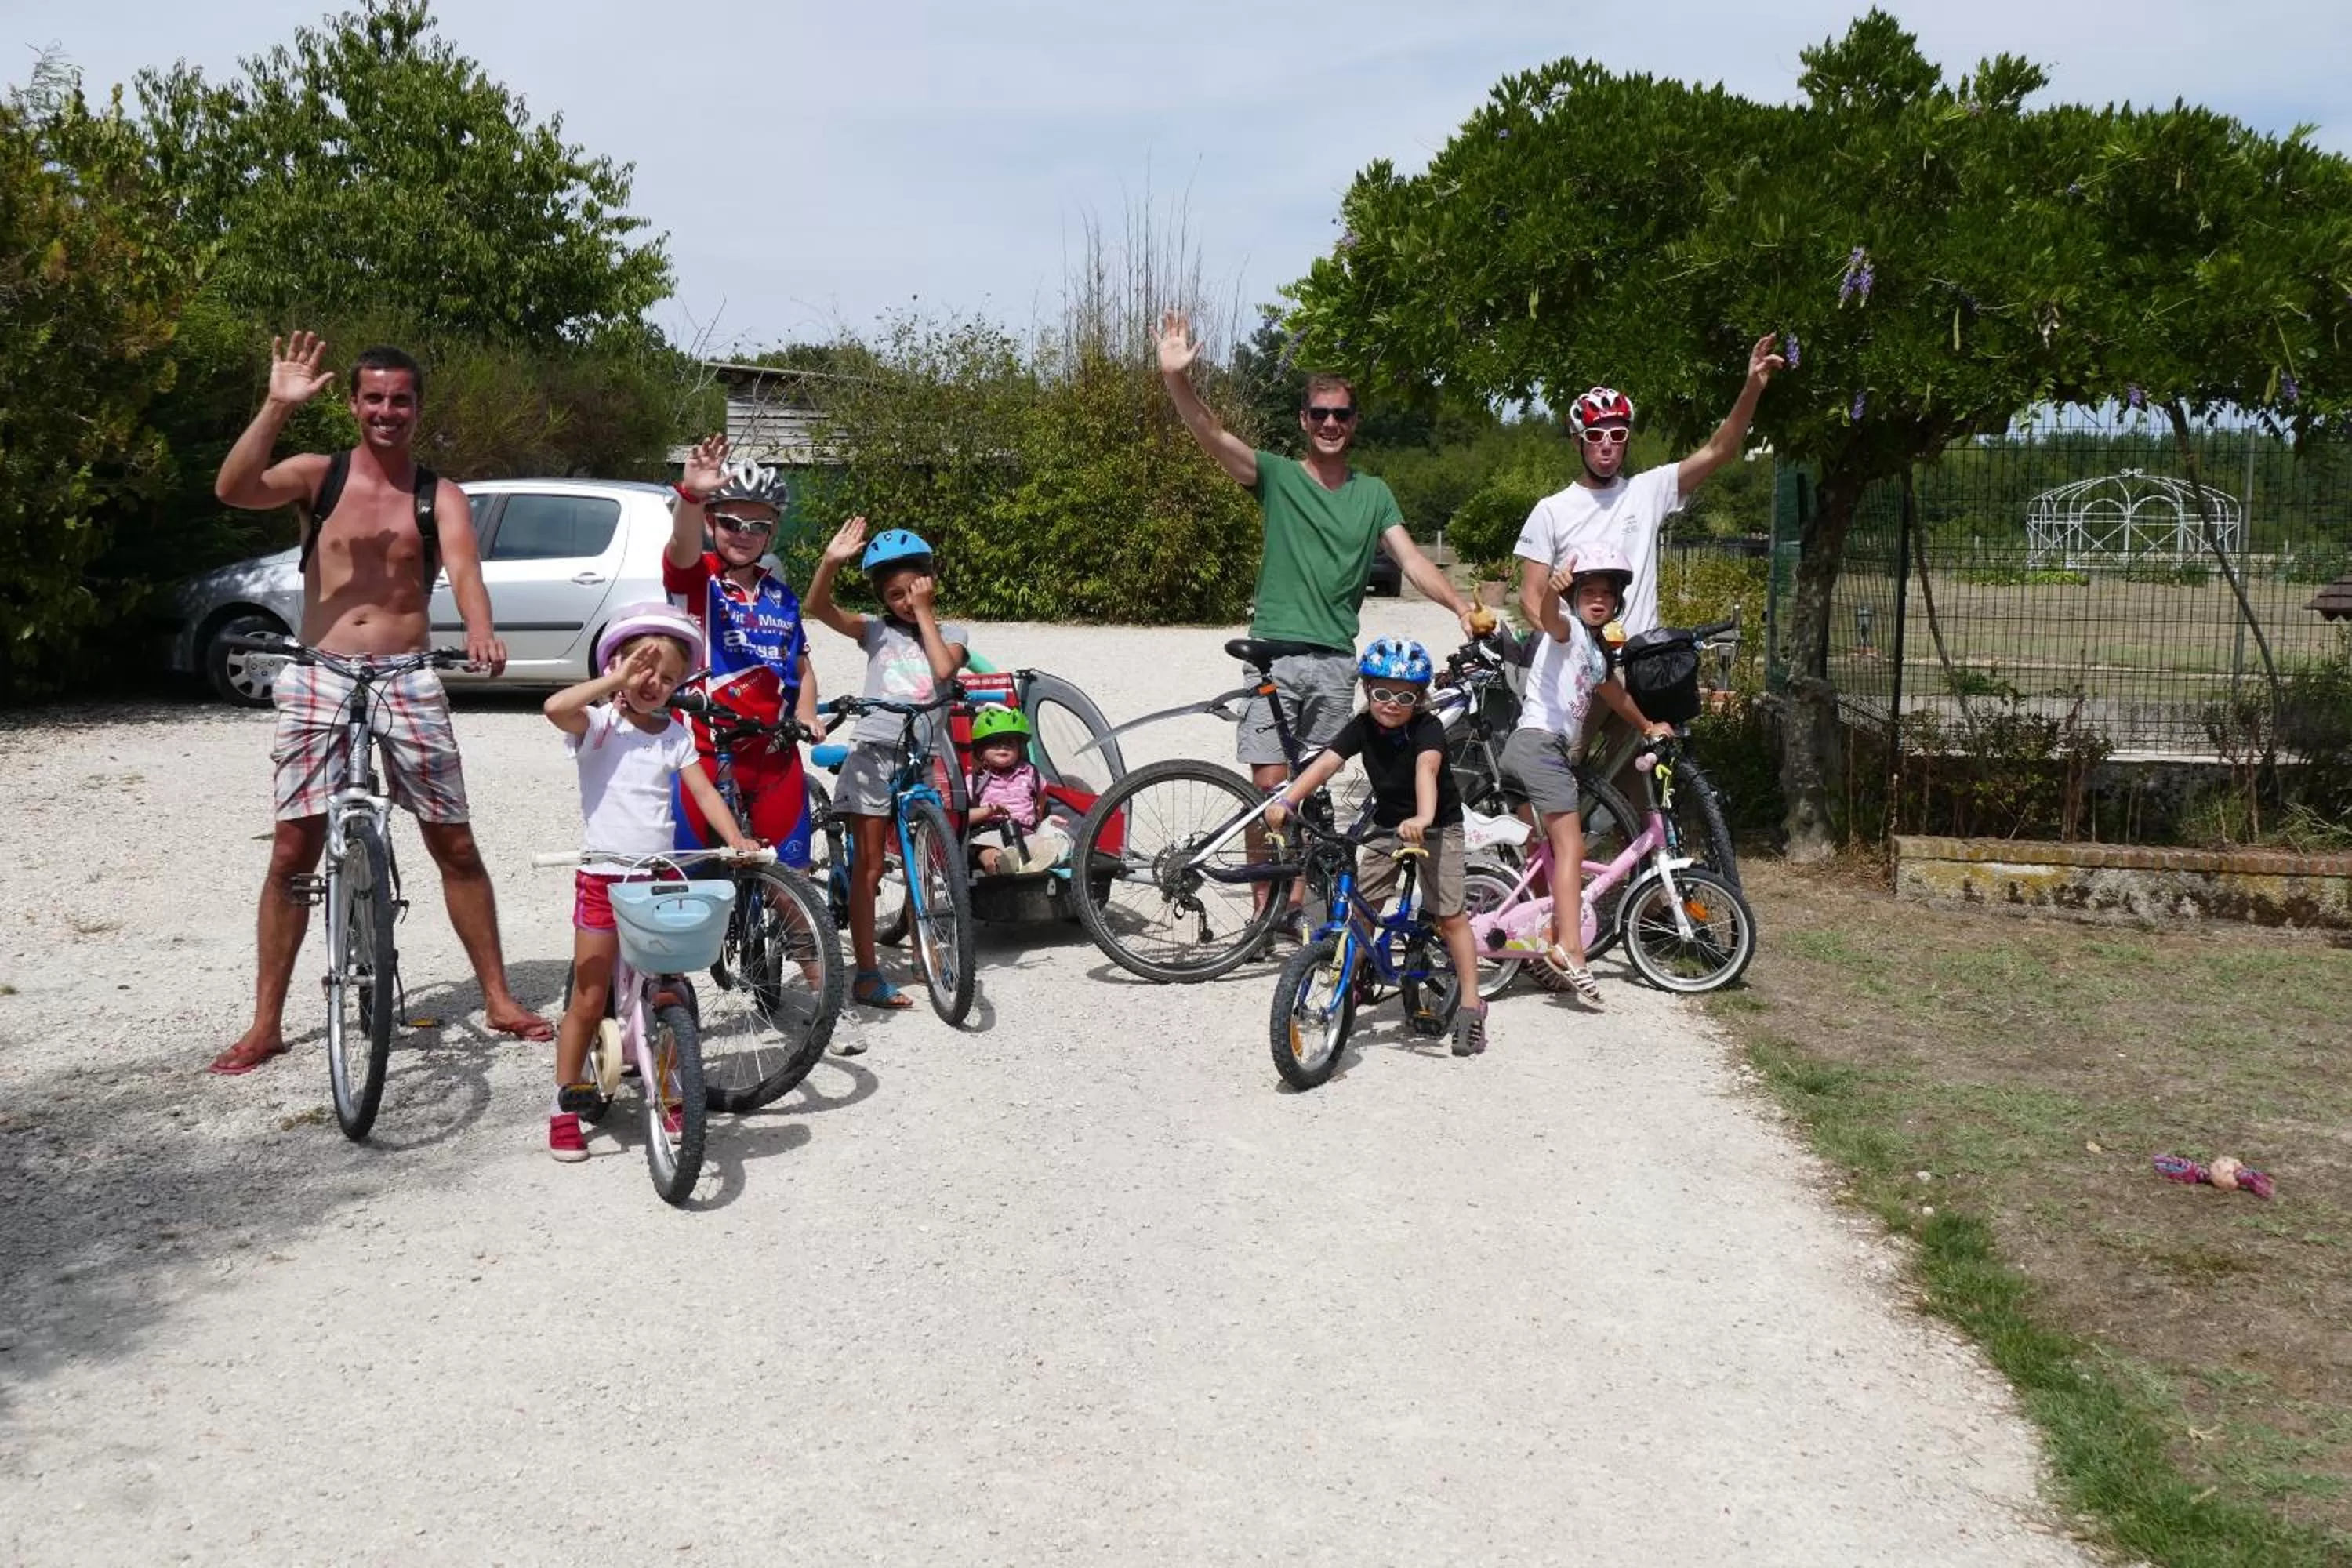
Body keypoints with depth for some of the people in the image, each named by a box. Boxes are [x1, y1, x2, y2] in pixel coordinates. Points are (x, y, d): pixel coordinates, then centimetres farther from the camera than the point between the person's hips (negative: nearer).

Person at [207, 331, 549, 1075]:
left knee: (455, 845, 4)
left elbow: (463, 568, -13)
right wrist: (277, 407, -23)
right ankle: (266, 1023, 7)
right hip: (318, 680, 0)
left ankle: (498, 998, 16)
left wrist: (480, 631, -34)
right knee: (293, 851, -1)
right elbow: (233, 489, -14)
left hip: (408, 682, 1)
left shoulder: (439, 496, 5)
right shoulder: (318, 474, 4)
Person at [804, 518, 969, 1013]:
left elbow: (944, 668, -12)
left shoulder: (950, 634, 10)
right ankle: (866, 974, 0)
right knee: (868, 869, -2)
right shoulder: (878, 632, 7)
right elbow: (819, 608, -7)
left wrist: (924, 613, -5)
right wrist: (831, 561, -22)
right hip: (873, 753, -1)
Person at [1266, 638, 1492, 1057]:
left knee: (1448, 914, -9)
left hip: (1437, 826, -4)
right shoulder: (1363, 727, -13)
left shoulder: (1427, 728, -25)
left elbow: (1426, 769, -44)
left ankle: (1471, 1003, 1)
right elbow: (1325, 763, -25)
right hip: (1387, 824, 5)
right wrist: (1286, 801, -41)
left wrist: (1423, 820, -63)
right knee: (1361, 904, -2)